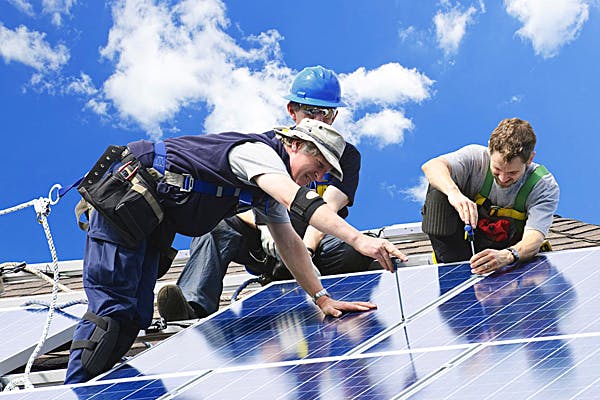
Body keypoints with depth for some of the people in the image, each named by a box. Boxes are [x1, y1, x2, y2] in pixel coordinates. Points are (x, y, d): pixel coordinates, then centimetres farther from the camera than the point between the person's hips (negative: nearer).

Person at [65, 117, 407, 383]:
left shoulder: (272, 185, 11)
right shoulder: (259, 152, -19)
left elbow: (290, 244, 12)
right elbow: (300, 200, -36)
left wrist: (323, 299, 5)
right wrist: (359, 239, -44)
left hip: (147, 220, 10)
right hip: (124, 196, -10)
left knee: (135, 316, 5)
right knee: (112, 308, -12)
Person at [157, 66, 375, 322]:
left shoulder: (346, 155, 6)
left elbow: (328, 209, -12)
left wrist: (305, 249, -30)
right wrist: (264, 226, -26)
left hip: (315, 243, -1)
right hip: (265, 245, 1)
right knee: (217, 222, -26)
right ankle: (194, 306, -44)